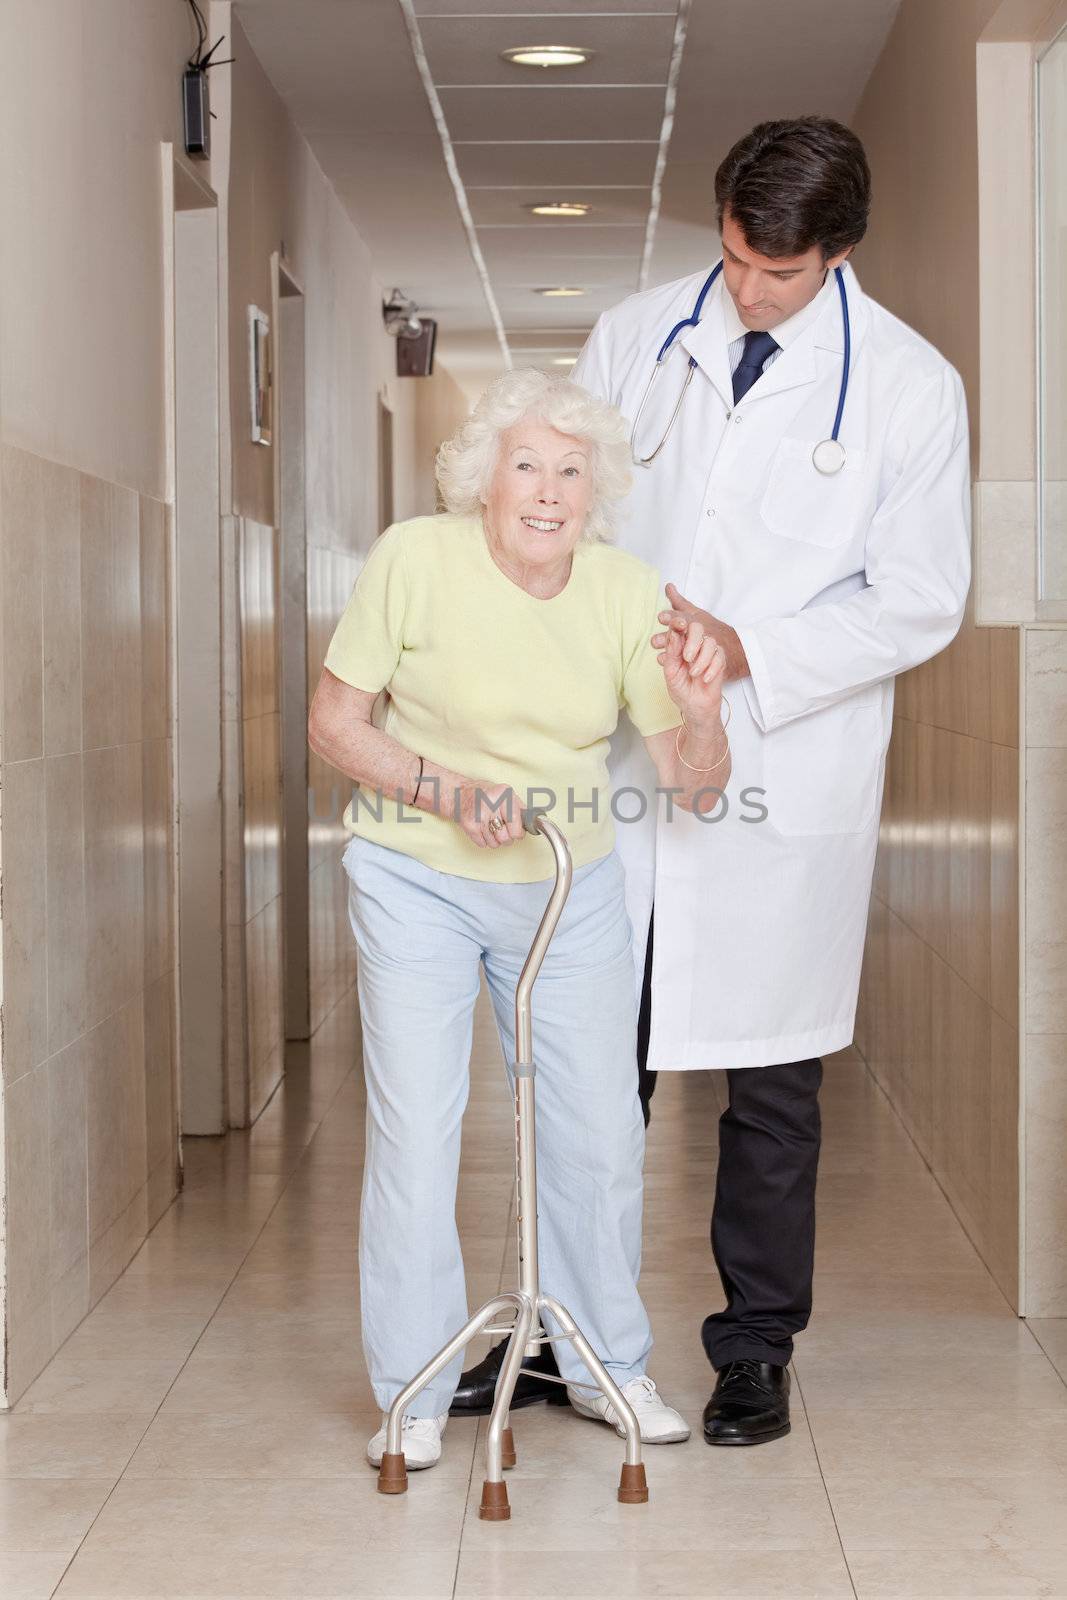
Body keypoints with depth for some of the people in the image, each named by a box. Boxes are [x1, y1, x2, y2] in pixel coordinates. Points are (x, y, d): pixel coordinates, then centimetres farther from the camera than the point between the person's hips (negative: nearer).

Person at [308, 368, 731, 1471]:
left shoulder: (630, 595, -6)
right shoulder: (414, 560, -14)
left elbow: (692, 785, -3)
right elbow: (333, 721, -8)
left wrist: (699, 711, -24)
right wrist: (445, 792, -21)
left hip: (570, 887, 3)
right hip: (416, 881, -3)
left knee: (601, 1130, 7)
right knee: (414, 1131, -4)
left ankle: (608, 1368, 29)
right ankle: (412, 1396, 14)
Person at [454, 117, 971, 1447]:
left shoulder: (908, 385, -3)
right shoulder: (634, 340, 5)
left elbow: (920, 600, -4)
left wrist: (751, 656, -15)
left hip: (784, 784, -2)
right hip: (616, 761, 3)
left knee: (770, 1082, 7)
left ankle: (756, 1349, 22)